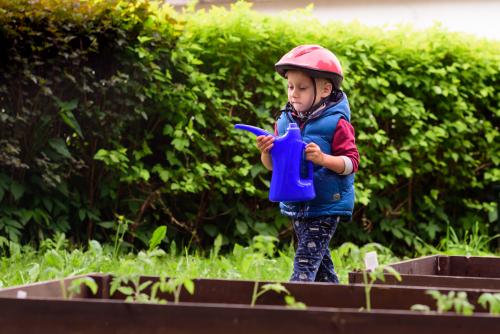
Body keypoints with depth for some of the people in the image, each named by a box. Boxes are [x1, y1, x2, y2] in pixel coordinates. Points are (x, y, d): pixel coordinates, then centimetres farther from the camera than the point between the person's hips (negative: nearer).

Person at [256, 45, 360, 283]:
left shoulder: (336, 124, -12)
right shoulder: (284, 121, 5)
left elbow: (351, 162, -14)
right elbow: (272, 165, 9)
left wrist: (323, 159, -29)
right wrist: (266, 152, -13)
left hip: (326, 206, -7)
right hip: (296, 205, 7)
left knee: (306, 257, -13)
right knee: (319, 258, 15)